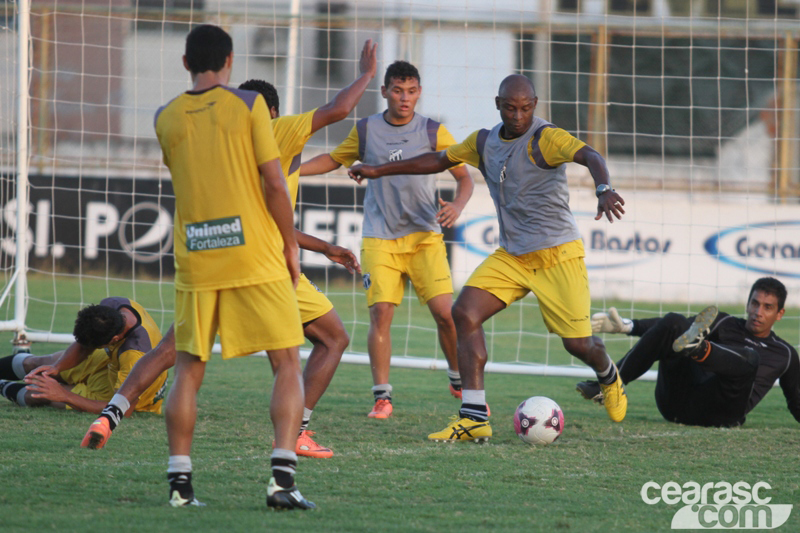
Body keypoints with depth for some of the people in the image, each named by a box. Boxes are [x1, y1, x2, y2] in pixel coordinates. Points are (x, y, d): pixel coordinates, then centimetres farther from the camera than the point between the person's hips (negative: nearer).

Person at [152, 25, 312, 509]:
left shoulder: (167, 119, 6)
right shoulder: (248, 105, -4)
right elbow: (275, 184, -6)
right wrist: (291, 245, 4)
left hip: (195, 264, 3)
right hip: (256, 257, -3)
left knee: (188, 370, 11)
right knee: (288, 365, 3)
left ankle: (179, 482, 3)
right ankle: (282, 477, -10)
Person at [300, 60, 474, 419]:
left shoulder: (433, 132, 1)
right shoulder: (366, 131, 5)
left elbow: (463, 177, 4)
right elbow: (333, 160, 21)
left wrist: (457, 206, -17)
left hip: (425, 237, -1)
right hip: (379, 238, 1)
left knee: (445, 312, -9)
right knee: (381, 312, -12)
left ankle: (460, 381, 14)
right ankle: (382, 397, -4)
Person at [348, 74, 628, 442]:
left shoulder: (545, 139, -14)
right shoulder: (484, 142, 7)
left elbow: (589, 156, -30)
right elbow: (439, 160, 21)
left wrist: (604, 190, -52)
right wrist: (379, 171, 24)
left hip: (557, 256, -6)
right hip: (510, 256, 6)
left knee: (578, 343, -3)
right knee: (464, 313, -15)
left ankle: (609, 378, 36)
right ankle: (474, 417, -16)